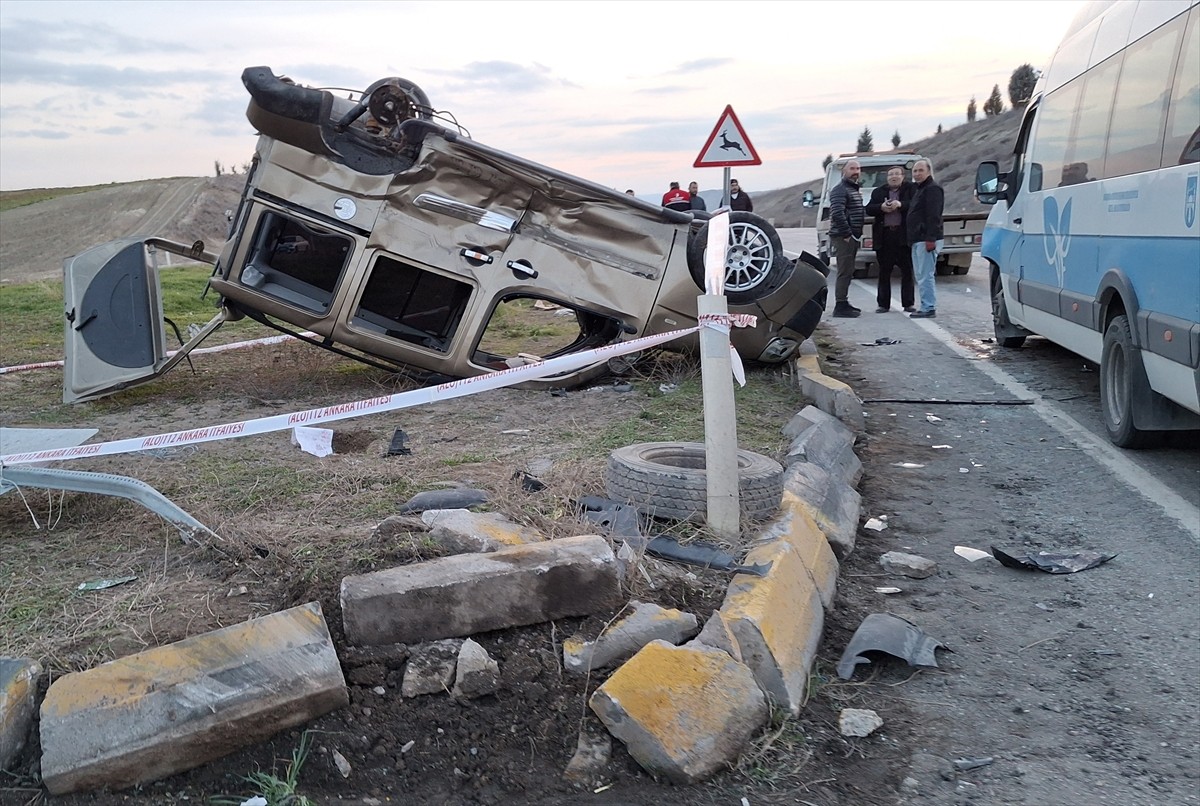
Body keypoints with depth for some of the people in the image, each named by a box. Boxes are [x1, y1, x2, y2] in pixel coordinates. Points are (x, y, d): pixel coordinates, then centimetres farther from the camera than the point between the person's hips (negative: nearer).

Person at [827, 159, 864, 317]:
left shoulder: (855, 189, 20)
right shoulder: (840, 190, -12)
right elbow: (837, 213, -23)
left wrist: (857, 234, 17)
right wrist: (846, 234, -21)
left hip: (853, 237, 10)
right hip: (843, 237, -10)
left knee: (848, 272, 14)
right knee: (844, 272, -10)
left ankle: (843, 303, 22)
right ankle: (840, 306, -8)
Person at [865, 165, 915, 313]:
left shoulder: (910, 189, 5)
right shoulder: (878, 192, 13)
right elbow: (869, 209, 5)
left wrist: (900, 204, -22)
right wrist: (881, 207, -13)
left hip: (904, 235, -2)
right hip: (884, 236, 2)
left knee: (907, 271, 2)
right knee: (884, 272, 5)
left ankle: (908, 304, 9)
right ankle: (883, 304, 11)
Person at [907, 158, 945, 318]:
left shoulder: (933, 189, -9)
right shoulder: (918, 189, 22)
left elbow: (934, 216, -19)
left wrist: (931, 238, -26)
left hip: (926, 240, -11)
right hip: (917, 239, 11)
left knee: (925, 275, -11)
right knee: (920, 275, 13)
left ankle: (928, 308, -9)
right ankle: (926, 306, 18)